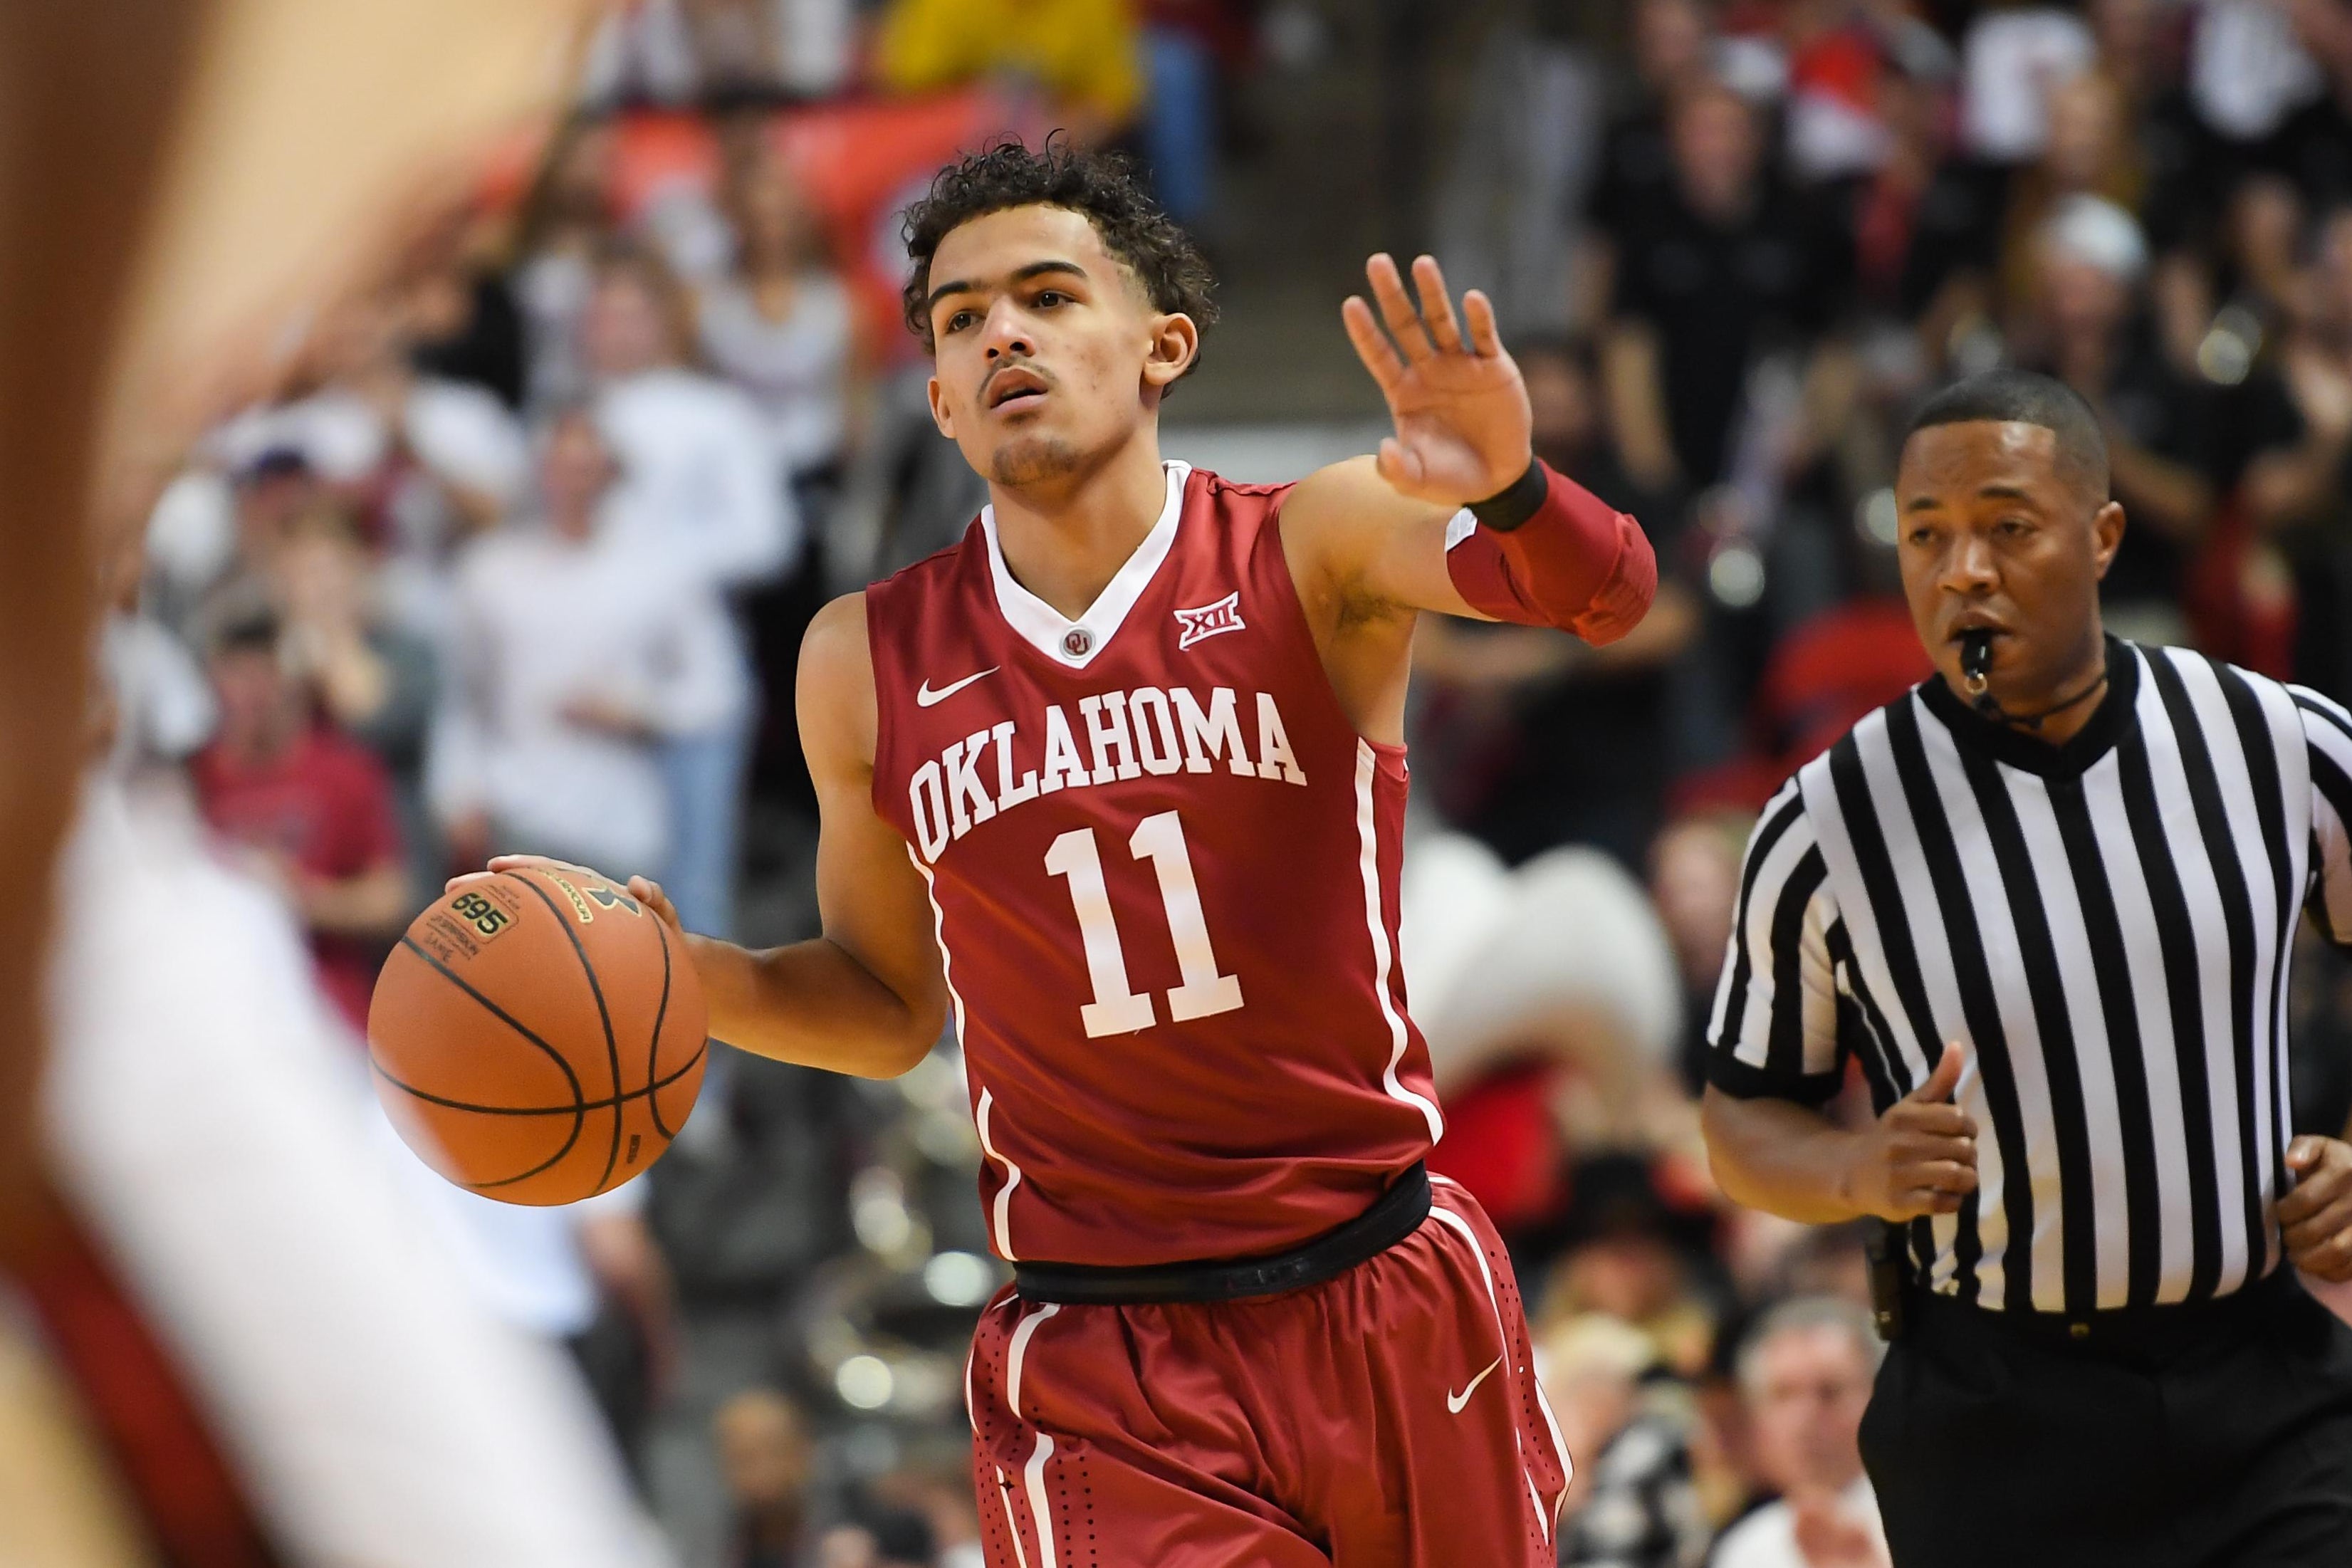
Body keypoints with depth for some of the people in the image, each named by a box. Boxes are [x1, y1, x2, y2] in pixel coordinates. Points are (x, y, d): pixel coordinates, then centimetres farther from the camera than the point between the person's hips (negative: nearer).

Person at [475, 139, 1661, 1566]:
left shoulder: (1312, 551, -3)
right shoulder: (871, 664, 4)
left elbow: (1606, 594, -21)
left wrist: (1504, 490, -43)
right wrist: (683, 972, -2)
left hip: (1390, 1316, 0)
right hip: (1103, 1376, 0)